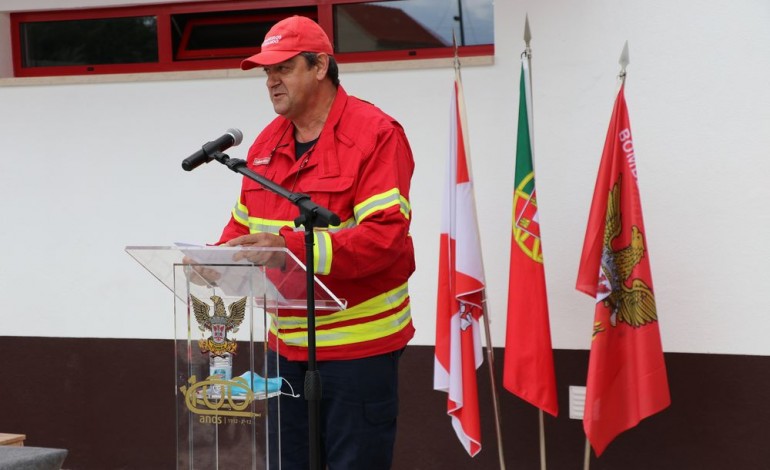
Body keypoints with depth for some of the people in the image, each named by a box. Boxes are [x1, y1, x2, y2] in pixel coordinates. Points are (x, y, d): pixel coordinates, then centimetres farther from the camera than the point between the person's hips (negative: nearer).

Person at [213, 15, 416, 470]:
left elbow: (384, 235, -22)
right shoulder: (266, 142, 11)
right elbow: (243, 226, 18)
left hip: (359, 343, -7)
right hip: (287, 342, 7)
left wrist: (290, 247, -30)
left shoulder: (375, 134, -12)